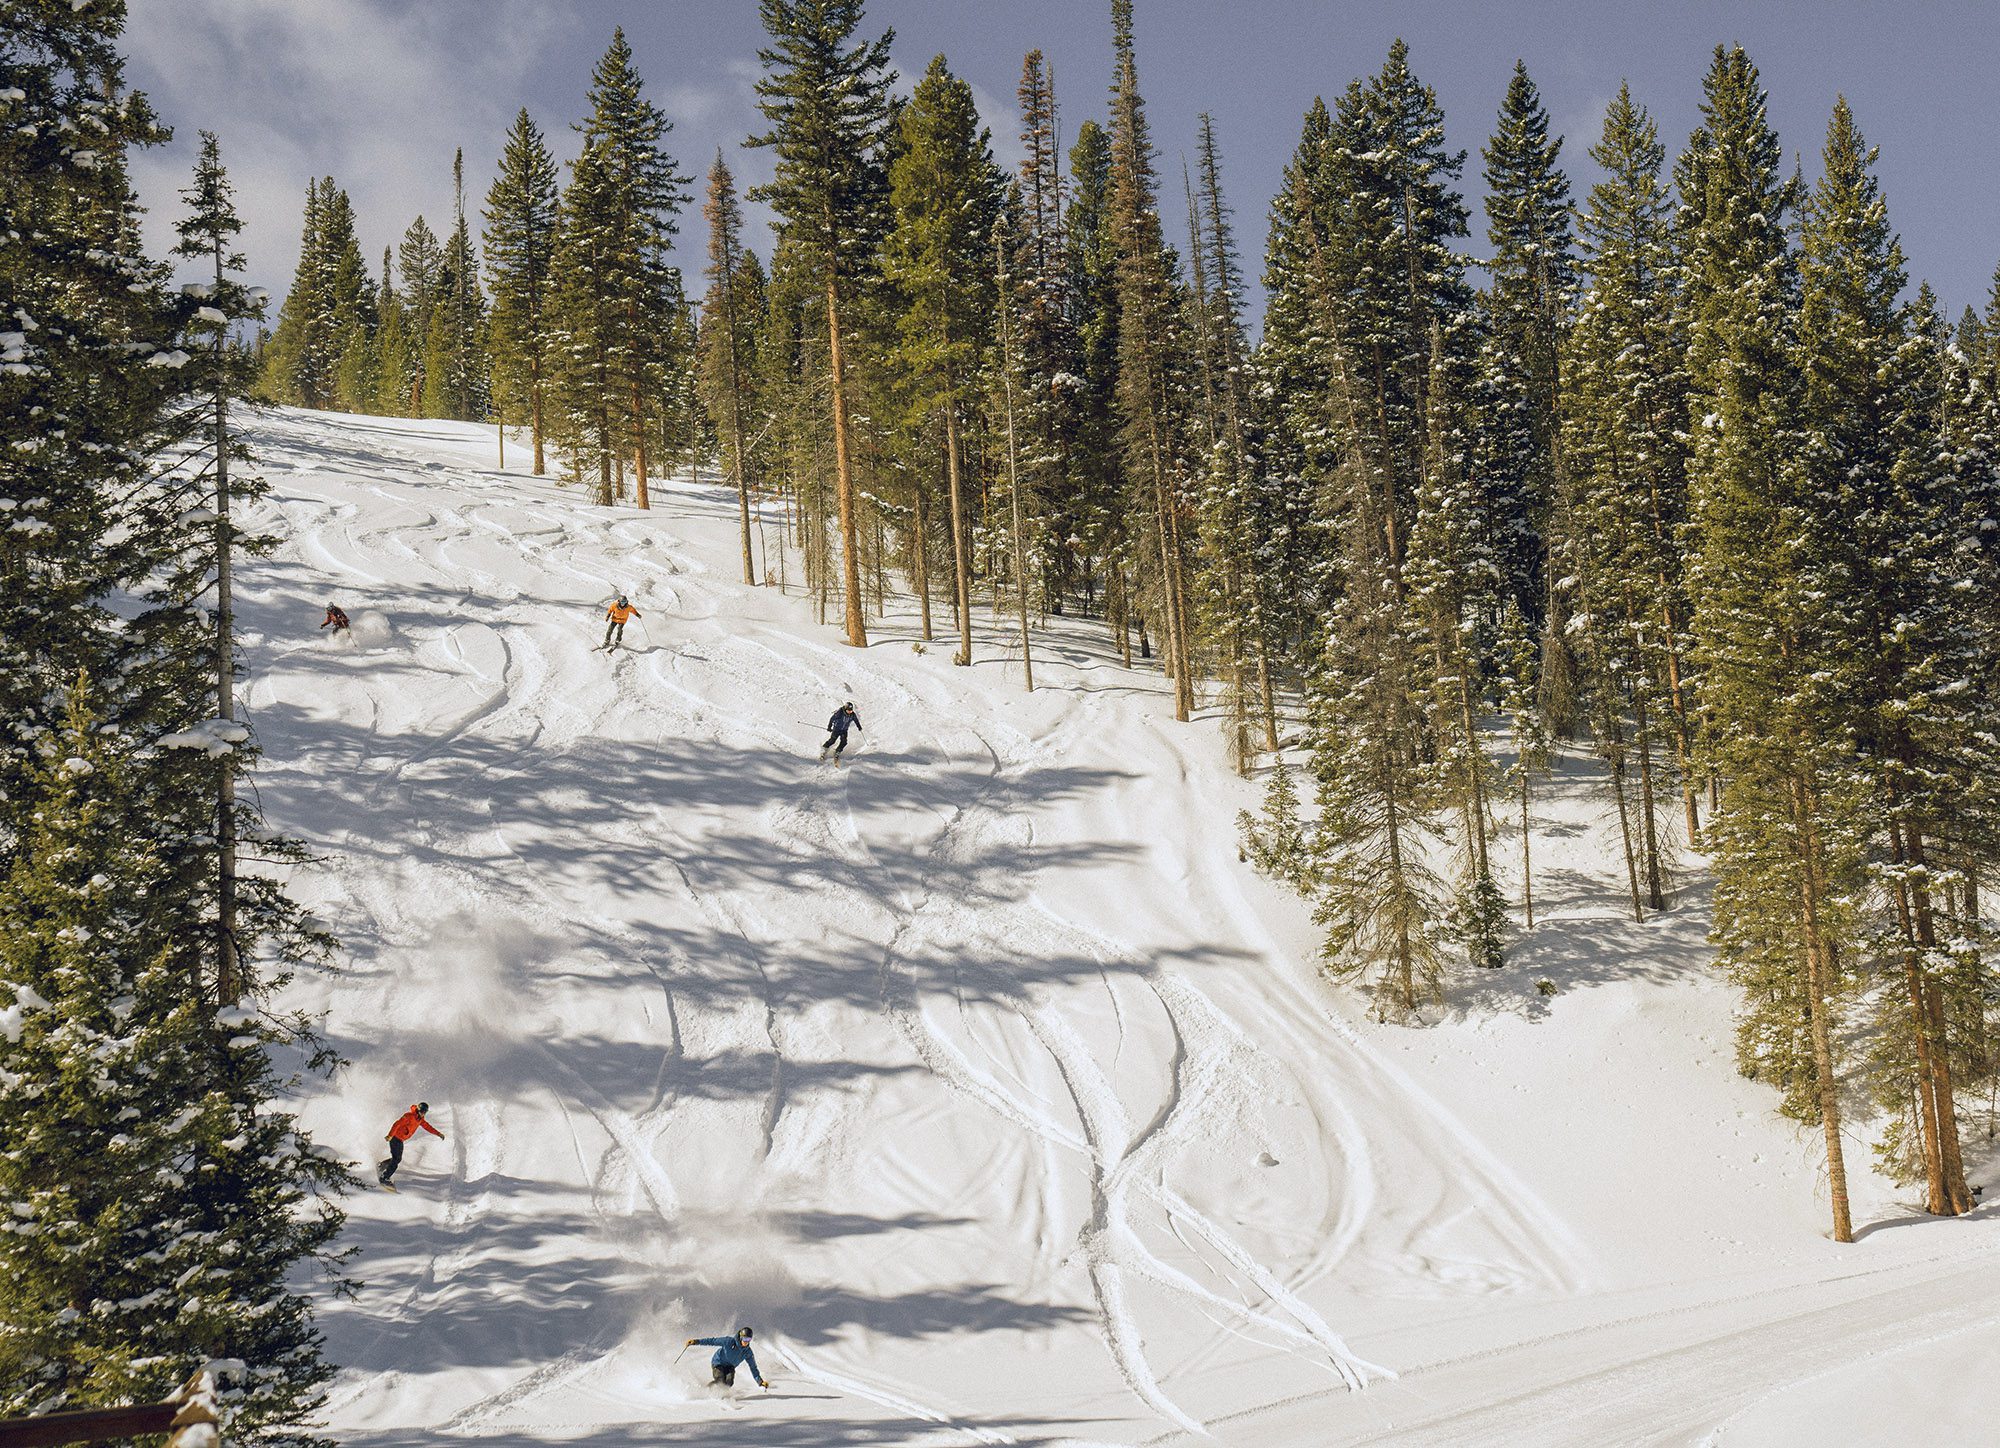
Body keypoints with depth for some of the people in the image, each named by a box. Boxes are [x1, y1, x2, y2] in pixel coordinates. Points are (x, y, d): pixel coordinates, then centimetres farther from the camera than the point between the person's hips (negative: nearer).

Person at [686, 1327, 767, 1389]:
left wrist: (760, 1382, -12)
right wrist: (697, 1341, -21)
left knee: (729, 1382, -26)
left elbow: (753, 1368, -3)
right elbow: (713, 1341, -17)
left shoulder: (748, 1353, -10)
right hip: (718, 1363, -4)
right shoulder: (729, 1342, -21)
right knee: (721, 1381, -27)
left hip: (730, 1367, 4)